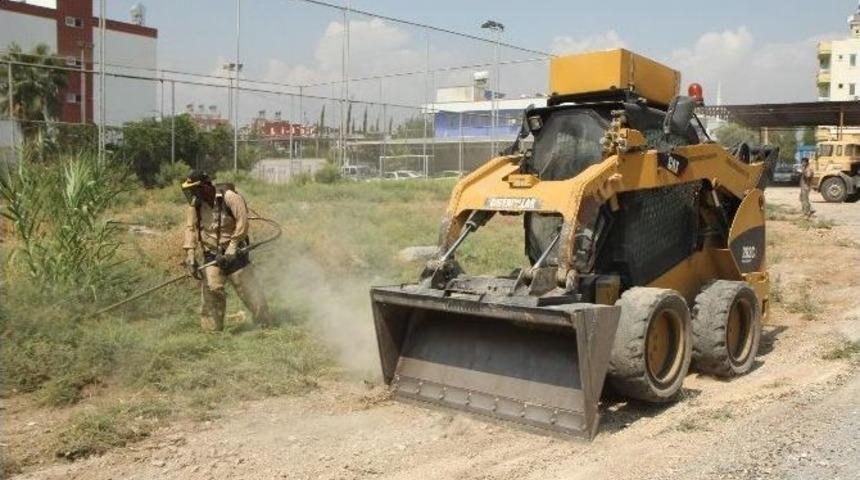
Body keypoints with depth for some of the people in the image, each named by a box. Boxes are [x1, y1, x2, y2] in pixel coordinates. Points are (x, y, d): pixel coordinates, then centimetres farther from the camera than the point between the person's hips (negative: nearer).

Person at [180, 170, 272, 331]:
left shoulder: (230, 197, -19)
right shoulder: (195, 204, -5)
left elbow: (242, 224, -19)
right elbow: (191, 228, -4)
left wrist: (231, 251, -20)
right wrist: (190, 256, -14)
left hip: (234, 253, -3)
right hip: (211, 255, 3)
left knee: (249, 289, 2)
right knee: (211, 290, -9)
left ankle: (265, 324, 17)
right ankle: (211, 330, 3)